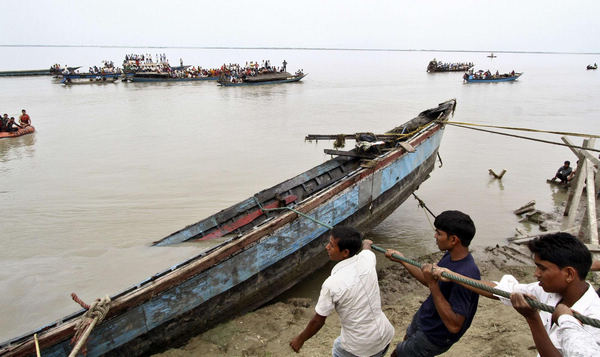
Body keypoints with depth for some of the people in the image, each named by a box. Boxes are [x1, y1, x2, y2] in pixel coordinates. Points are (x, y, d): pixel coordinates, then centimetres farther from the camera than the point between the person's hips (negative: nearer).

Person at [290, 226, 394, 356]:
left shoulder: (331, 284, -25)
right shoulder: (366, 259, -12)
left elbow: (318, 321, -13)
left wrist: (300, 339, 5)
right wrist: (366, 243, 40)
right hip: (385, 337, 4)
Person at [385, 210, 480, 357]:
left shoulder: (466, 274, -37)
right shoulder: (450, 256, -8)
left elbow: (454, 326, -36)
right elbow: (430, 282, 9)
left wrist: (433, 284, -39)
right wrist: (402, 260, 8)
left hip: (434, 336, -8)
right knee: (406, 343, 31)